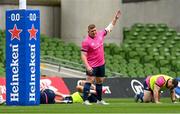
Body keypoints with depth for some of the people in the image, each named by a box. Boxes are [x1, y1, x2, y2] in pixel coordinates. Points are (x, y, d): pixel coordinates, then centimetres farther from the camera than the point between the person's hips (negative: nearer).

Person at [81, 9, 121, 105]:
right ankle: (85, 100, -16)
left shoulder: (100, 34, 3)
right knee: (89, 81, -13)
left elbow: (110, 27, 16)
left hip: (101, 64, 7)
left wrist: (115, 18, 11)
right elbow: (83, 55, -16)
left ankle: (99, 100, 23)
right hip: (92, 66, -7)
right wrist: (87, 66, -25)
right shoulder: (86, 42, -15)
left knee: (100, 82, 14)